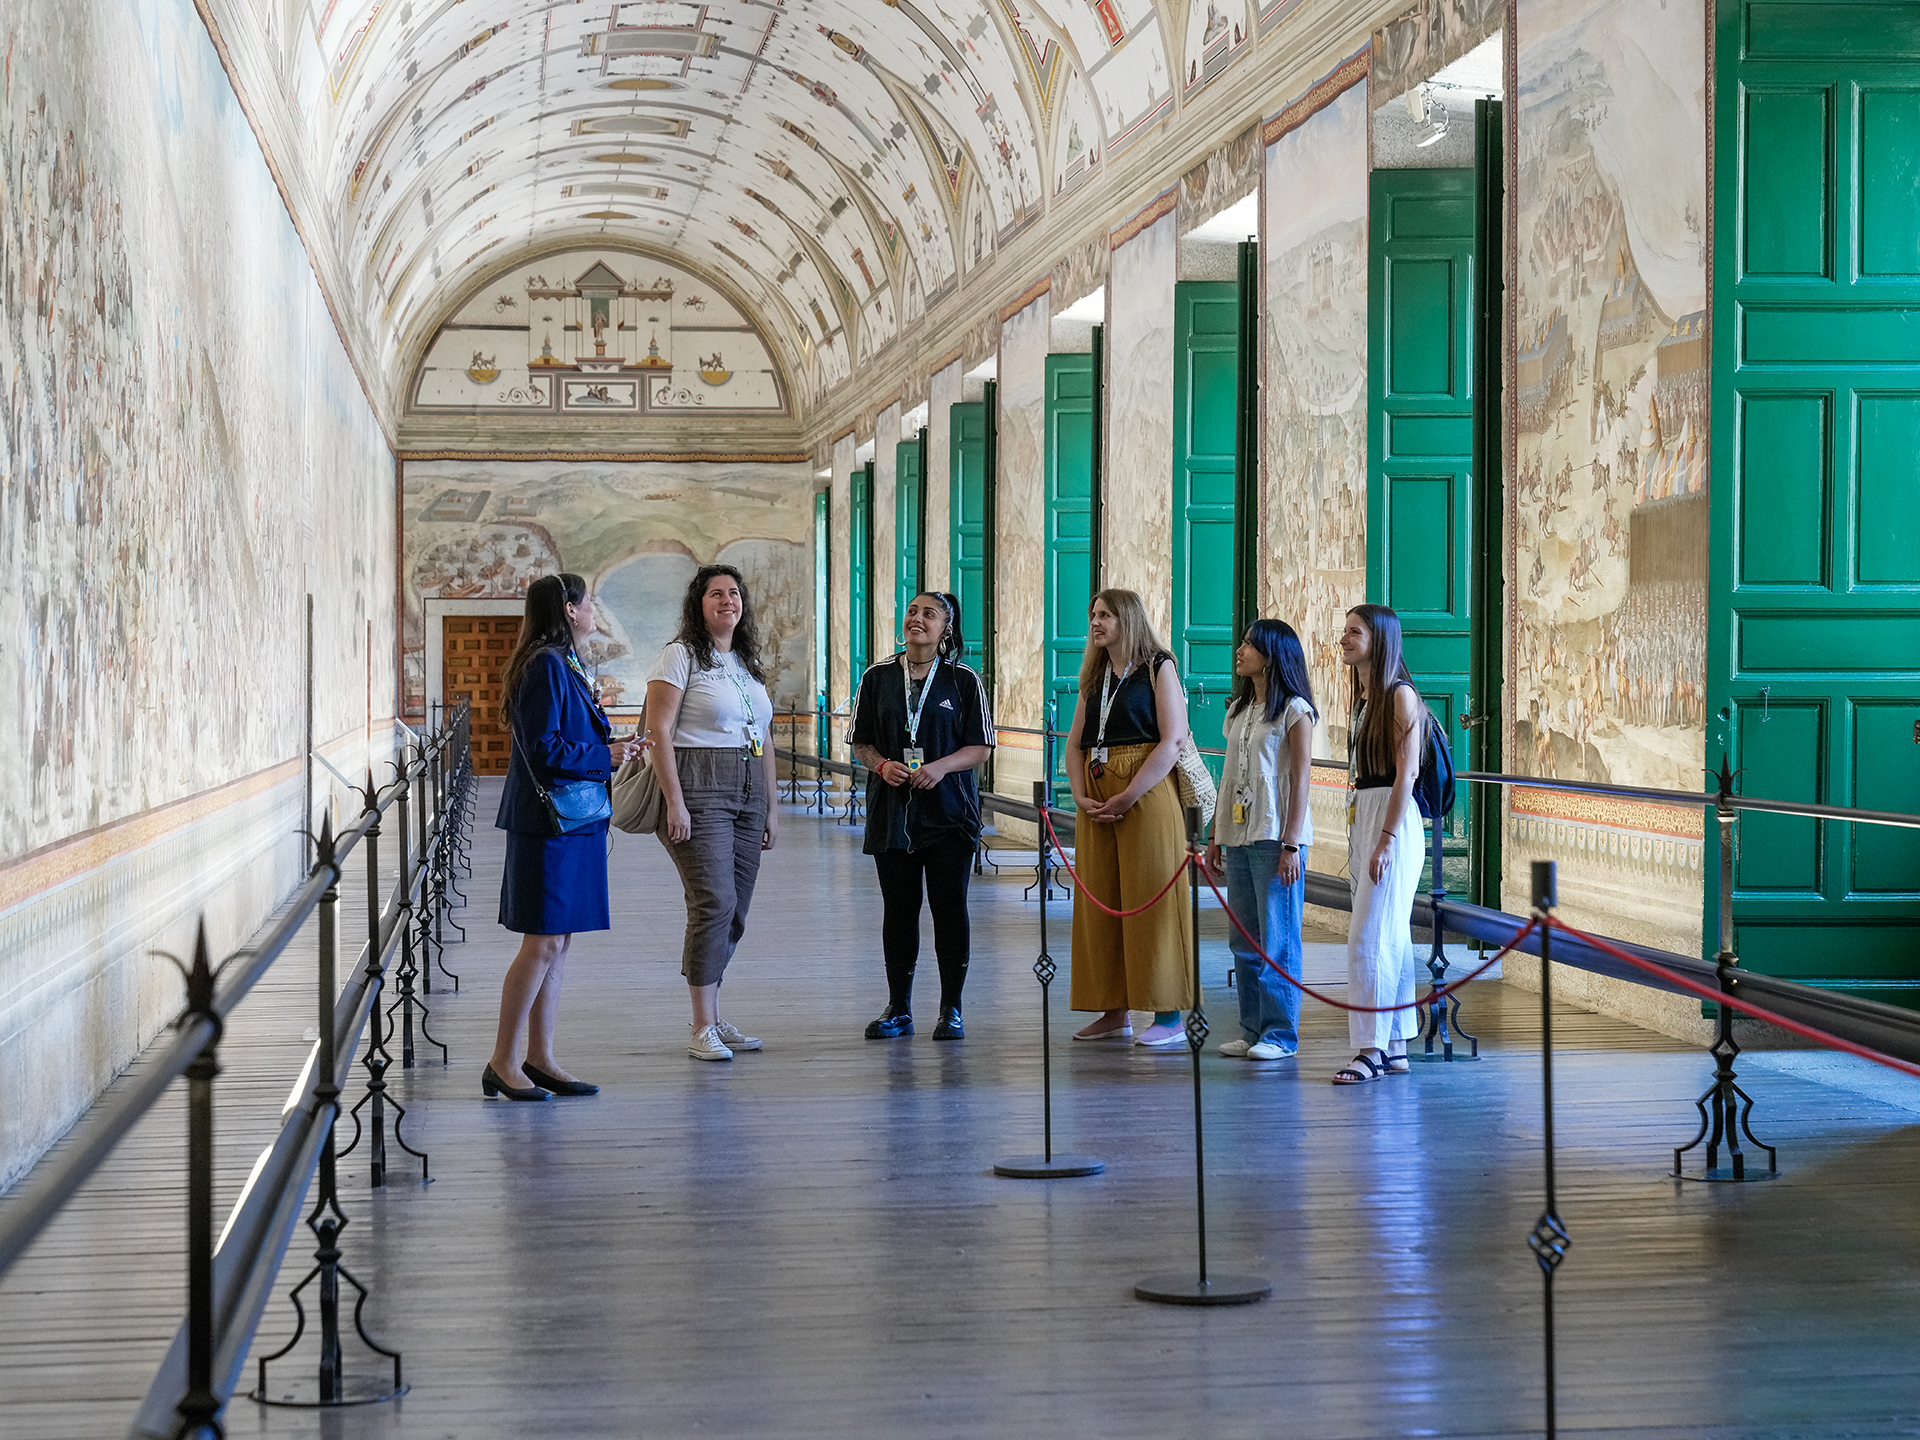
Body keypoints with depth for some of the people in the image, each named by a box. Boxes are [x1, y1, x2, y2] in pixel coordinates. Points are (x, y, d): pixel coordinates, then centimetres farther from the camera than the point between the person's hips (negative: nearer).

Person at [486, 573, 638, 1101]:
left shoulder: (563, 664, 17)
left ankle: (539, 1058, 14)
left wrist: (608, 749, 11)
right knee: (544, 942, -8)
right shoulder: (547, 666, -15)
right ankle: (503, 1063, -3)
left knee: (557, 941, 10)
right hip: (549, 822, -10)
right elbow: (544, 750, -21)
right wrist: (604, 756, -11)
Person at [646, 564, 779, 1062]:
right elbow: (659, 730, -11)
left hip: (747, 795, 7)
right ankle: (701, 1029, -9)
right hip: (699, 793, -7)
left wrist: (771, 806, 18)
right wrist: (675, 802, -17)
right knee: (714, 903, -14)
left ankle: (713, 1019, 16)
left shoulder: (749, 663, 18)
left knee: (734, 912, 7)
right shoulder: (681, 656, -4)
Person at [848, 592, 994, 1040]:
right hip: (892, 812, 2)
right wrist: (882, 765, -10)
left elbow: (981, 747, 0)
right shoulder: (877, 677, 7)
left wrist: (941, 767, -16)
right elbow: (860, 742, 10)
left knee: (949, 907, -2)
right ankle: (898, 1009, 14)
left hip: (949, 811, -2)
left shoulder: (964, 680, 2)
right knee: (898, 907, 5)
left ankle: (951, 1010, 7)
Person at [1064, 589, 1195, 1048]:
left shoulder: (1158, 667, -3)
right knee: (1099, 903, 6)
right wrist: (1081, 796, -4)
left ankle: (1168, 1017, -4)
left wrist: (1128, 797, -17)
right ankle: (1114, 1013, 12)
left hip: (1147, 795, -7)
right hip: (1097, 802, 7)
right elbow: (1076, 743, 13)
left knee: (1151, 902, -7)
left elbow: (1172, 741, -12)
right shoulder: (1094, 677, 17)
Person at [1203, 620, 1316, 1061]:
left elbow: (1301, 780, -9)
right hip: (1238, 837, 7)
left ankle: (1280, 1034, 2)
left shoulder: (1294, 710, -5)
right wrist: (1215, 836, 15)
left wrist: (1291, 844, -15)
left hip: (1275, 837, -7)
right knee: (1243, 940, 8)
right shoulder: (1238, 710, 17)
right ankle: (1253, 1029, 14)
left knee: (1277, 940, -4)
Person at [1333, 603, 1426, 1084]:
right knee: (1391, 937, 10)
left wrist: (1386, 838, -21)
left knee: (1370, 937, -11)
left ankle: (1372, 1049, -9)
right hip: (1361, 818, 9)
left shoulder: (1399, 696, -11)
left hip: (1392, 819, -9)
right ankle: (1395, 1047, 13)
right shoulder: (1365, 696, 16)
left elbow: (1406, 773, -17)